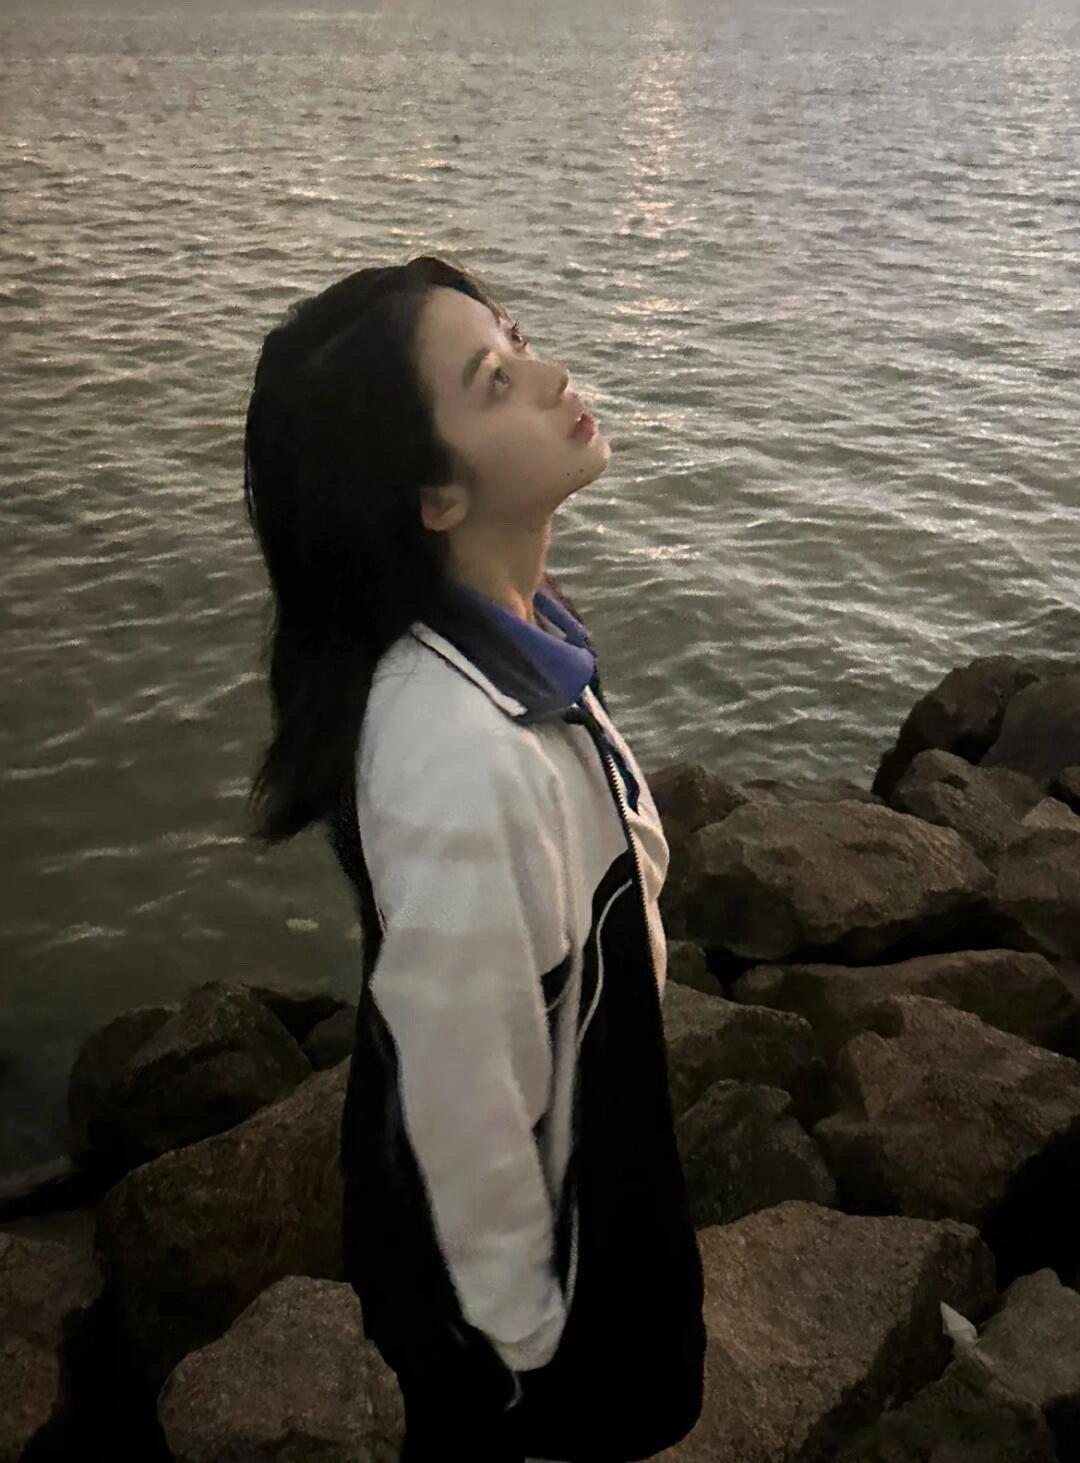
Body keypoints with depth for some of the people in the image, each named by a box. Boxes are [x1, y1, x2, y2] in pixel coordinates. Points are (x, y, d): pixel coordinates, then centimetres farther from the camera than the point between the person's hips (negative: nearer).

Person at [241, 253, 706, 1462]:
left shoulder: (511, 627, -11)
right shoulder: (463, 753, -40)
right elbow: (463, 1081, -29)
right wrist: (518, 1309, -13)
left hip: (567, 1146, 7)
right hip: (498, 1208, -7)